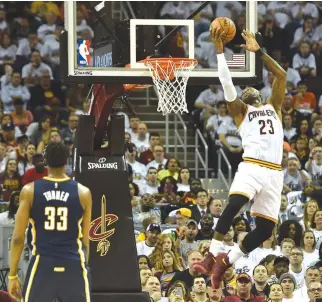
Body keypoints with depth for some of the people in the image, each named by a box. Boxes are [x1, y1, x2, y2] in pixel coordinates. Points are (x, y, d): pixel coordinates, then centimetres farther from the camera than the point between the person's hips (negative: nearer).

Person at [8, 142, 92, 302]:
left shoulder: (29, 191, 0)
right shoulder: (83, 193, 2)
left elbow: (18, 238, -1)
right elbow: (85, 240, 6)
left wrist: (13, 275, 7)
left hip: (42, 265, 0)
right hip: (73, 265, 0)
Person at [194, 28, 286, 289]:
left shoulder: (274, 107, 26)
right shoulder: (241, 110, 18)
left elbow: (281, 75, 17)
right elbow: (227, 83, 4)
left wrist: (258, 51, 14)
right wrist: (220, 51, 0)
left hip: (274, 173, 3)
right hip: (251, 167, -3)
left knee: (266, 228, -6)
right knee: (234, 204, -30)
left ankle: (226, 261, 9)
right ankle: (213, 254, -21)